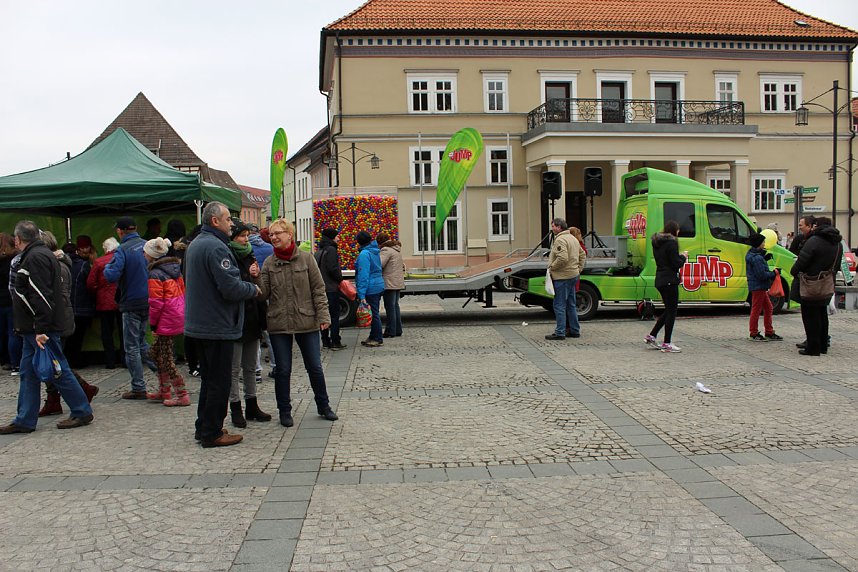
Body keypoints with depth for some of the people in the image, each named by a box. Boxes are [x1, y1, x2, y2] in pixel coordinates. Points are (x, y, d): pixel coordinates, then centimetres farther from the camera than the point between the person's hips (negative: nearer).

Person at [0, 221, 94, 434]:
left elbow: (41, 296, -24)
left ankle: (82, 412, 6)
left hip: (40, 329, -10)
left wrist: (40, 330, -25)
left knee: (58, 370, -3)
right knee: (28, 374, 11)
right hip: (34, 328, 10)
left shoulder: (36, 258, -16)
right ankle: (25, 421, 16)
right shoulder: (42, 254, 17)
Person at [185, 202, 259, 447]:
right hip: (218, 326, -10)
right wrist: (253, 289, -5)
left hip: (200, 324, 10)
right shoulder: (215, 247, -19)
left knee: (209, 377, 19)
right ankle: (212, 433, 6)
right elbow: (230, 287, -25)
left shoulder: (195, 245, 14)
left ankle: (204, 427, 27)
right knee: (219, 381, -1)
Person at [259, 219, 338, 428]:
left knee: (315, 367, 7)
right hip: (278, 324, 1)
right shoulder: (269, 263, 3)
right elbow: (264, 293, -3)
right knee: (283, 370, 7)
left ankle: (323, 405, 25)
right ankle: (285, 411, 22)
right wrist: (255, 278, -20)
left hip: (306, 322, -1)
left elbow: (318, 289, -1)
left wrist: (323, 315, -7)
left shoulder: (306, 258, -1)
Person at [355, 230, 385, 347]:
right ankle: (373, 337, 25)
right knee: (375, 312, 16)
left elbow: (363, 275, -21)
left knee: (373, 313, -2)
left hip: (371, 289, -10)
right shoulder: (375, 252, 13)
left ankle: (377, 339, 4)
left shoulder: (364, 254, -16)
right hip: (378, 286, 10)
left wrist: (362, 295, -22)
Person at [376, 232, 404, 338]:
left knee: (390, 307, -4)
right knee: (395, 306, 15)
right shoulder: (397, 249, 17)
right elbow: (403, 266, 25)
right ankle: (398, 330, 19)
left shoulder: (386, 250, -13)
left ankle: (390, 331, 0)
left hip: (389, 283, -9)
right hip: (398, 283, 9)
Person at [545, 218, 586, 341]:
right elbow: (582, 255, 22)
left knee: (559, 305, -5)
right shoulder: (573, 238, 16)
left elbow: (562, 258, -29)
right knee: (571, 305, 16)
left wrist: (552, 267, -15)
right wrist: (579, 269, 19)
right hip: (573, 275, 10)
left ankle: (560, 333, -4)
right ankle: (575, 331, 22)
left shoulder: (560, 240, -16)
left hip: (562, 277, -10)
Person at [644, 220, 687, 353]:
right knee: (671, 311, -2)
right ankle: (666, 344, 2)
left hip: (660, 280, 9)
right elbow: (676, 264, -17)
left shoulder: (657, 243, 14)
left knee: (668, 310, 19)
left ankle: (651, 336, 20)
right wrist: (683, 257, 2)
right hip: (670, 281, -9)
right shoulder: (671, 243, -14)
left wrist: (679, 257, 14)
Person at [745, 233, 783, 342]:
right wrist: (773, 273, -10)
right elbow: (762, 274, -23)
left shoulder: (752, 254, 10)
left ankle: (769, 333, 23)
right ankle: (754, 334, 8)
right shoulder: (757, 258, -21)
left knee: (768, 308, 16)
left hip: (760, 287, 11)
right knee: (756, 310, -1)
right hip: (758, 286, -11)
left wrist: (764, 257, 10)